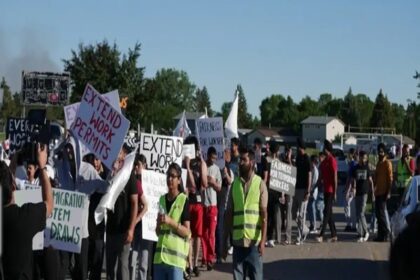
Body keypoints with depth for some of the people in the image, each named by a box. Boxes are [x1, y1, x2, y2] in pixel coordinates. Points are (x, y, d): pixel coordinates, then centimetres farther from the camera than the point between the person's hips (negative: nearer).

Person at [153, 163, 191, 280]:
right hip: (160, 255, 6)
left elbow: (187, 232, -7)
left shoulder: (183, 200, -4)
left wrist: (171, 222, -19)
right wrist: (159, 224, -4)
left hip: (176, 257, -6)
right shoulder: (161, 199, 14)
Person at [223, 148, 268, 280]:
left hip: (254, 241, -3)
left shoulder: (260, 184, -3)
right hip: (238, 240, 3)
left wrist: (263, 240, -15)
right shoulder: (235, 184, 8)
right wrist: (225, 240, 7)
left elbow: (264, 214, -6)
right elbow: (229, 214, 10)